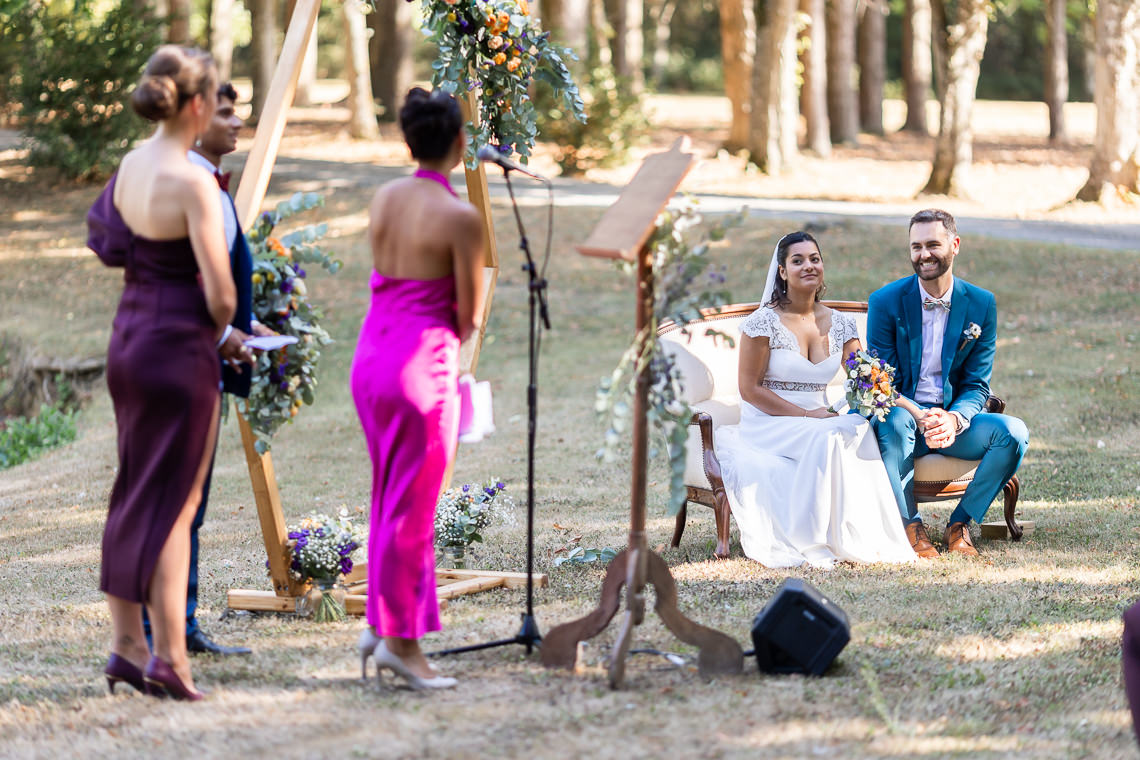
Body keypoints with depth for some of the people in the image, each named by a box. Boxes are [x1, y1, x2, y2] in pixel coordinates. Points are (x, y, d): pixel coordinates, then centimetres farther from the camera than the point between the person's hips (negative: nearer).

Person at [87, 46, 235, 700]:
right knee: (176, 504, -1)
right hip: (180, 348, -7)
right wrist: (220, 327, 0)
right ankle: (171, 659, 2)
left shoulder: (131, 166, 4)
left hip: (128, 341, 7)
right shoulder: (194, 184, -19)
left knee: (134, 495, 15)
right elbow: (219, 290, -21)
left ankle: (127, 645, 19)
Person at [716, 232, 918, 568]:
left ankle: (860, 537, -27)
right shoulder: (764, 322, -5)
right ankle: (809, 540, -28)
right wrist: (806, 415, -16)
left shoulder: (840, 325, 9)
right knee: (828, 438, -34)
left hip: (821, 419, 5)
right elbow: (750, 389, -7)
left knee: (861, 428, -29)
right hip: (769, 425, -4)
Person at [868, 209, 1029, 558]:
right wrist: (918, 418, -27)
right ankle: (910, 526, -23)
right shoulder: (885, 302, -6)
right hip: (904, 415, -2)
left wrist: (954, 419, -23)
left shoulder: (981, 304, 1)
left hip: (953, 420, 2)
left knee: (1013, 432, -24)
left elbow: (977, 384, 0)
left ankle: (960, 524, -10)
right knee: (894, 421, -37)